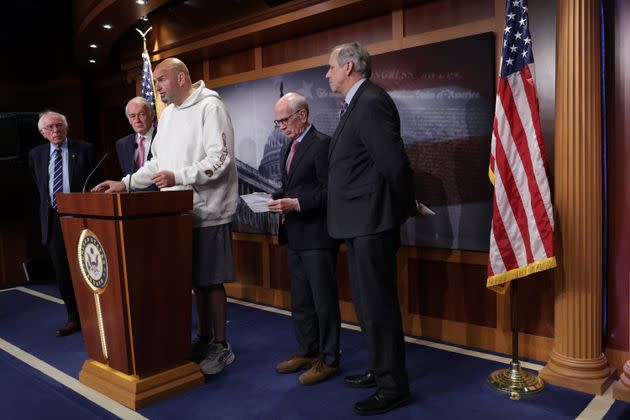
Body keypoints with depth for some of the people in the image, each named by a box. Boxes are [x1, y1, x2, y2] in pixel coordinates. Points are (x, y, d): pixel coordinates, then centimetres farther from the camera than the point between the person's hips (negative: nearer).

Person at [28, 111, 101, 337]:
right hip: (53, 220, 4)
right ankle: (74, 318, 21)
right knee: (62, 273, 9)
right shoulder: (36, 154, 10)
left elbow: (96, 183, 0)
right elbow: (38, 188, 21)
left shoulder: (85, 149, -1)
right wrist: (47, 207, 16)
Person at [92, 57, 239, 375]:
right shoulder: (168, 114, 18)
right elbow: (158, 163, 19)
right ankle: (204, 338, 27)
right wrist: (125, 183, 9)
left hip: (207, 211, -7)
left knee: (211, 280, 1)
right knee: (195, 279, 14)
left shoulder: (210, 107, -9)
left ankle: (221, 345, 14)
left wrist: (178, 177, -24)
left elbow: (221, 159, -18)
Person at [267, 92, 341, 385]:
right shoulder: (287, 149, 16)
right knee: (300, 300, 16)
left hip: (317, 236, -9)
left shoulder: (322, 144, -11)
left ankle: (328, 360, 14)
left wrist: (296, 204, -22)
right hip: (295, 236, 9)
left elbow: (330, 192, -16)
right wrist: (277, 199, 4)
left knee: (324, 300, 1)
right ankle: (307, 352, 30)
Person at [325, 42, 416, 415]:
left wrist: (404, 207, -6)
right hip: (361, 222, 11)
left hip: (371, 223, -11)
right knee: (367, 302, 19)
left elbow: (394, 163, -19)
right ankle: (380, 370, 34)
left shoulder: (371, 103, -16)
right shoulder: (358, 103, 16)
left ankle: (394, 386, 13)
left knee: (378, 305, -2)